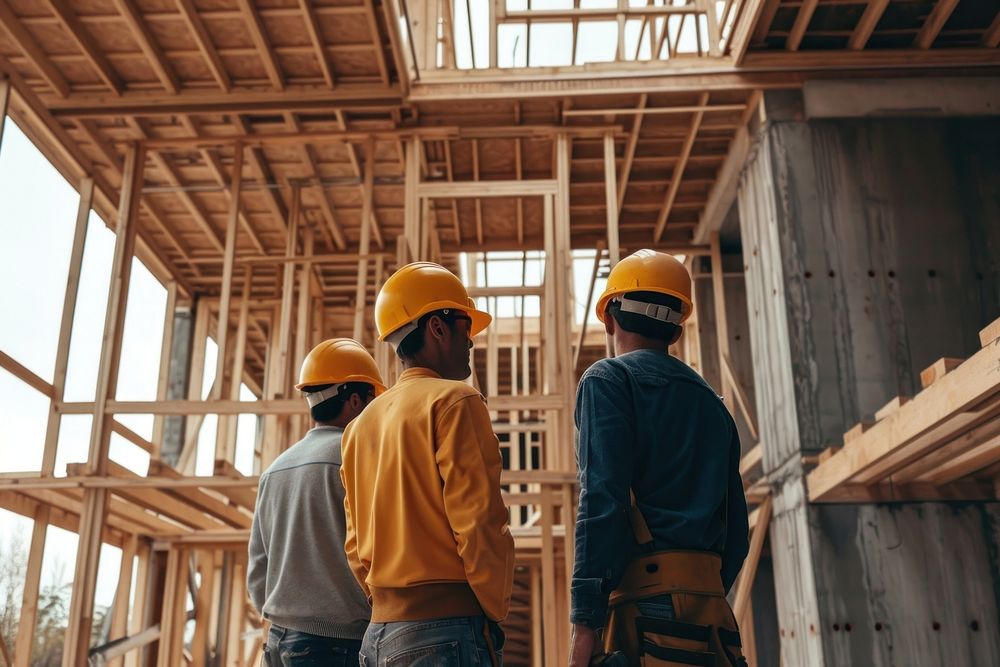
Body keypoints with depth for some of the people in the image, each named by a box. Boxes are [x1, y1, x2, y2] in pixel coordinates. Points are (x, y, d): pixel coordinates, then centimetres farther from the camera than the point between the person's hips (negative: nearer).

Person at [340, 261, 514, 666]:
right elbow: (479, 524, -14)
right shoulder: (454, 402, -8)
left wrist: (391, 606, 18)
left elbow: (356, 545, 15)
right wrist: (495, 613, -4)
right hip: (447, 629, -8)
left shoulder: (361, 425, 14)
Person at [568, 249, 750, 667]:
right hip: (711, 613, 7)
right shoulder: (711, 403, 21)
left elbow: (602, 502, -12)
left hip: (648, 601, -7)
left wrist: (585, 620, -13)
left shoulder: (608, 380, 0)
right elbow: (735, 525, 19)